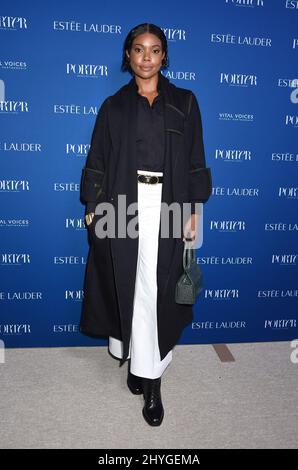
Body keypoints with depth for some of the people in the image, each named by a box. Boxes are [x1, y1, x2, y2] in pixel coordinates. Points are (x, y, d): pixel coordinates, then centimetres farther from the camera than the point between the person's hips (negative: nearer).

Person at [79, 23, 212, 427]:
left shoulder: (184, 102, 9)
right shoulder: (114, 106, 10)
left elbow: (195, 161, 6)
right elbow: (97, 162, 7)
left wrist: (194, 210, -1)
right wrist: (93, 208, 0)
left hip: (168, 205, 0)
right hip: (123, 205, 1)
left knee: (157, 289, -1)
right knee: (128, 284, 5)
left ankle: (150, 377, 9)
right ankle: (138, 359, 25)